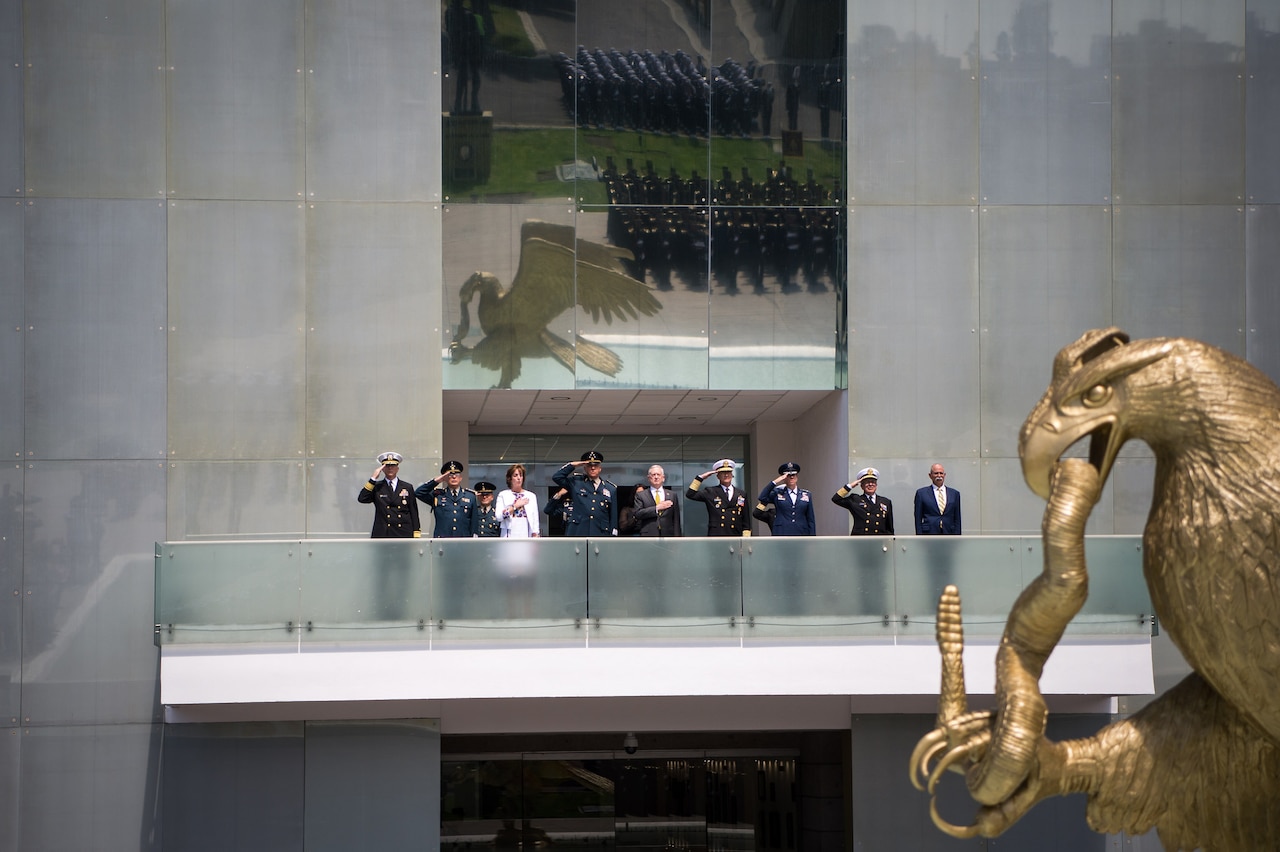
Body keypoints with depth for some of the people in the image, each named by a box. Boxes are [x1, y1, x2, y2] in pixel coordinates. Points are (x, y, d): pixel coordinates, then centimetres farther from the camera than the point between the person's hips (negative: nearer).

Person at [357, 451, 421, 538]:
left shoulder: (408, 487, 11)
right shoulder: (376, 487, 10)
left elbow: (414, 513, 10)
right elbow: (361, 499, -7)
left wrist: (416, 536, 2)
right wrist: (373, 478, -8)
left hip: (404, 535, 1)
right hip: (381, 536, -1)